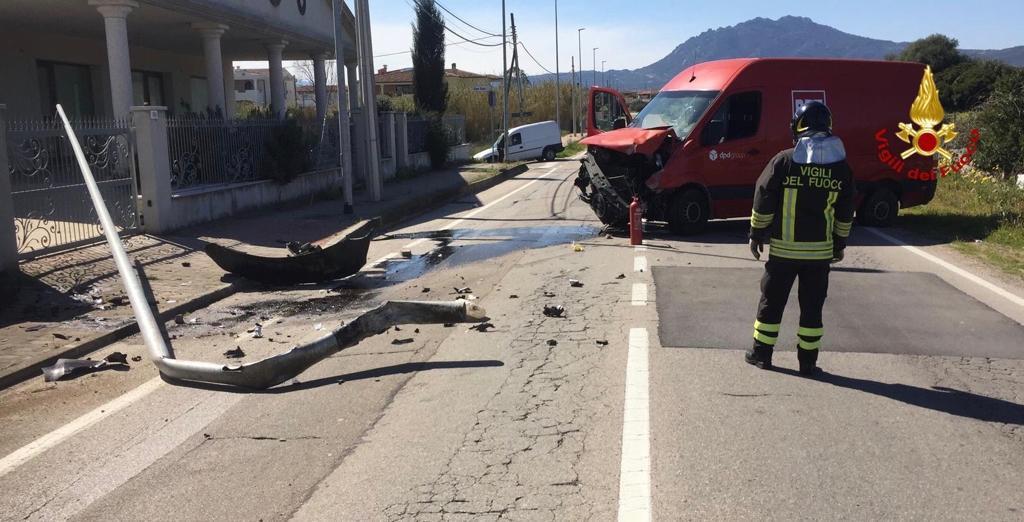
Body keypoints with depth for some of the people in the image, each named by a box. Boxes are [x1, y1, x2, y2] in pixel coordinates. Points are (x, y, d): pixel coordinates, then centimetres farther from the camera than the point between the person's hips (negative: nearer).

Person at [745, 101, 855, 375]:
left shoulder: (784, 161, -9)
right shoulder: (840, 166, 3)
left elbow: (763, 201, -7)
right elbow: (845, 212, 9)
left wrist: (756, 234, 4)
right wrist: (840, 244, 18)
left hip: (783, 248, -2)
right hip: (820, 250, 2)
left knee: (772, 301, 10)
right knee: (812, 306, 10)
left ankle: (761, 353, 17)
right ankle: (808, 360, 15)